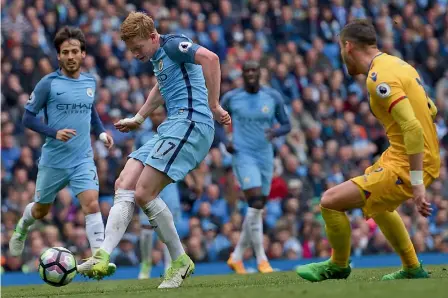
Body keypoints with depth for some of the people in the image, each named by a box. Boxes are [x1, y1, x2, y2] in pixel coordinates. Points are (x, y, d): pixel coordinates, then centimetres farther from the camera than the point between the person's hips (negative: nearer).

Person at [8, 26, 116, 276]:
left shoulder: (90, 82, 4)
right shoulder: (48, 84, -9)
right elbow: (28, 117, -7)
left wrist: (102, 132, 5)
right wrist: (54, 132, -21)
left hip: (83, 159, 2)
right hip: (53, 160, -2)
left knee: (92, 204, -20)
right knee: (41, 210, 17)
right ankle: (22, 227, 51)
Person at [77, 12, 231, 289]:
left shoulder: (172, 45, -7)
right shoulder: (158, 57, 23)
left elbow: (210, 58, -25)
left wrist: (213, 105, -25)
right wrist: (137, 119, 51)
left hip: (190, 123, -10)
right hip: (171, 128, 10)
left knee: (144, 192, -16)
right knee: (124, 185, 0)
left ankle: (180, 261, -2)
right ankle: (102, 258, -9)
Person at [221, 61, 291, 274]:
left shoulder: (273, 97, 3)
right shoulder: (231, 98, -2)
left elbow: (286, 125, 8)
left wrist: (275, 132, -15)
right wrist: (225, 142, -6)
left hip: (265, 157, 4)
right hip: (243, 156, -4)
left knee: (258, 209, 7)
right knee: (256, 202, -20)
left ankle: (236, 257, 23)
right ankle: (261, 259, -15)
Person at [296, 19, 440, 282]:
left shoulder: (379, 78, -20)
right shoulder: (398, 65, 9)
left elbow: (412, 128, -28)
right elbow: (431, 110, 19)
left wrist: (417, 184, -27)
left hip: (406, 167, -10)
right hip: (428, 159, 10)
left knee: (330, 202, -8)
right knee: (377, 204, 35)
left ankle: (338, 266, 15)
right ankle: (413, 269, 40)